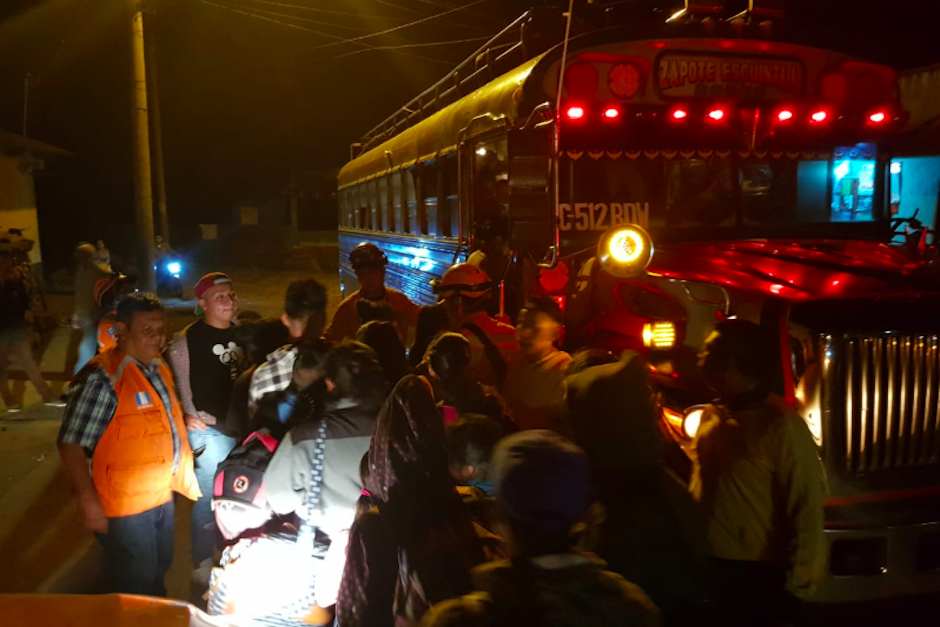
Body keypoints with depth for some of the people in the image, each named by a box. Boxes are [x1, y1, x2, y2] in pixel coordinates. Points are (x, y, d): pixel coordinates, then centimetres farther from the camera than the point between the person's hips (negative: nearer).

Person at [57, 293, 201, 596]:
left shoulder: (159, 369, 4)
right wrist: (89, 501, -24)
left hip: (163, 493, 8)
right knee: (136, 586, 9)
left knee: (159, 570, 25)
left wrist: (183, 470, 13)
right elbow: (71, 444, -24)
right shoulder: (102, 377, -23)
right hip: (127, 503, -8)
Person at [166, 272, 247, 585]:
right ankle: (202, 563, 22)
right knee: (209, 497, 3)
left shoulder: (240, 333, 6)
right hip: (208, 430, -6)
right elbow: (175, 383, -12)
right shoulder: (187, 340, -13)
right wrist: (187, 417, -15)